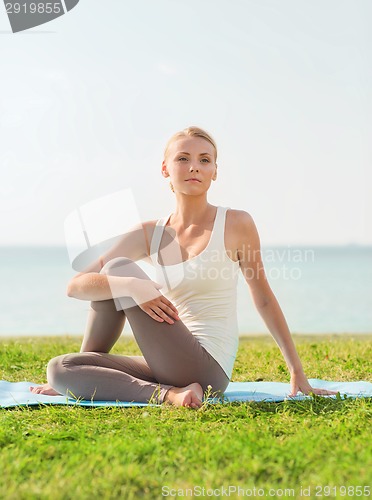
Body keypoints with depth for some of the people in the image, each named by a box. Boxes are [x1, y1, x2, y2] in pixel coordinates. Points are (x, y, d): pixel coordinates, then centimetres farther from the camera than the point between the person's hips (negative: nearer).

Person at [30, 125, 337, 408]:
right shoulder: (149, 234, 5)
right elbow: (76, 286, -2)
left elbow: (264, 299, 6)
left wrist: (297, 371, 7)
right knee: (59, 368, -10)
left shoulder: (236, 224, -3)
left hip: (208, 369, -5)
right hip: (169, 367, 5)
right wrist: (132, 285, -23)